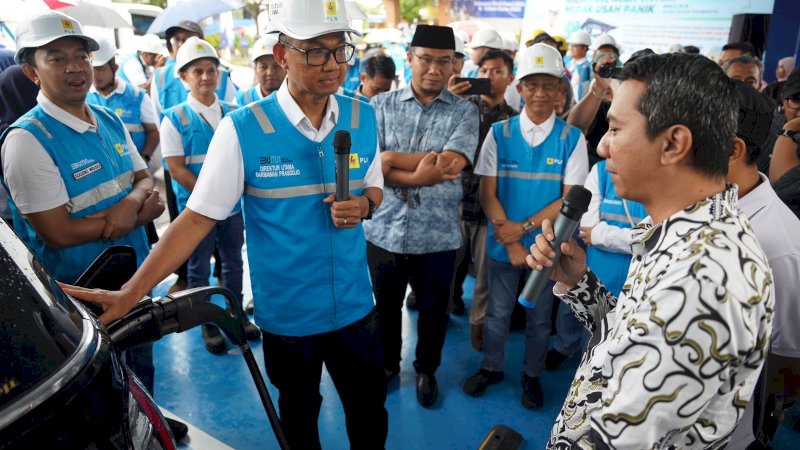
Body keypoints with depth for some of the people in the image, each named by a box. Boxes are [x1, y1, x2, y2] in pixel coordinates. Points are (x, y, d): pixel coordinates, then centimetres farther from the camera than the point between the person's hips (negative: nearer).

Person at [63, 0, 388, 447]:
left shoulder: (364, 118, -5)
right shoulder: (242, 129, -17)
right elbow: (197, 217, -15)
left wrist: (362, 205, -15)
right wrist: (131, 292, -21)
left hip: (355, 305, 3)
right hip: (287, 312, -2)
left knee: (370, 410, 21)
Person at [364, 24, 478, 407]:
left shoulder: (464, 112, -2)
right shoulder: (381, 106, 1)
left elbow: (450, 165, -18)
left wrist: (391, 157, -14)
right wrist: (417, 176, -22)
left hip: (437, 236, -1)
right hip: (385, 230, 1)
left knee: (433, 311, 17)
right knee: (384, 306, 19)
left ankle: (426, 370, 43)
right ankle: (387, 364, 45)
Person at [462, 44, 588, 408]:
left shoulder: (572, 138, -7)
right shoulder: (499, 133, -4)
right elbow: (488, 194, -6)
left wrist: (524, 227, -18)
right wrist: (511, 242, -14)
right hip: (502, 243, 1)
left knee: (539, 317, 16)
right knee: (497, 313, 16)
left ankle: (532, 375, 38)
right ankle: (492, 367, 38)